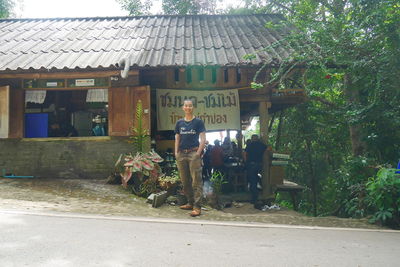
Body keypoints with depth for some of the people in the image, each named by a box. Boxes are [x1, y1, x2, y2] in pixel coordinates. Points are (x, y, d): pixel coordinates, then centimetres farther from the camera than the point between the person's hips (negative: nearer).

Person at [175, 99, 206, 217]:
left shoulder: (198, 122, 3)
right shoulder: (179, 123, 14)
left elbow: (203, 139, -2)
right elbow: (177, 139, 17)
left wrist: (198, 153, -11)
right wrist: (176, 152, 4)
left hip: (193, 152, -5)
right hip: (181, 154, 5)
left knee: (196, 181, -8)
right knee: (185, 181, 11)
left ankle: (197, 207, -8)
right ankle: (190, 203, 23)